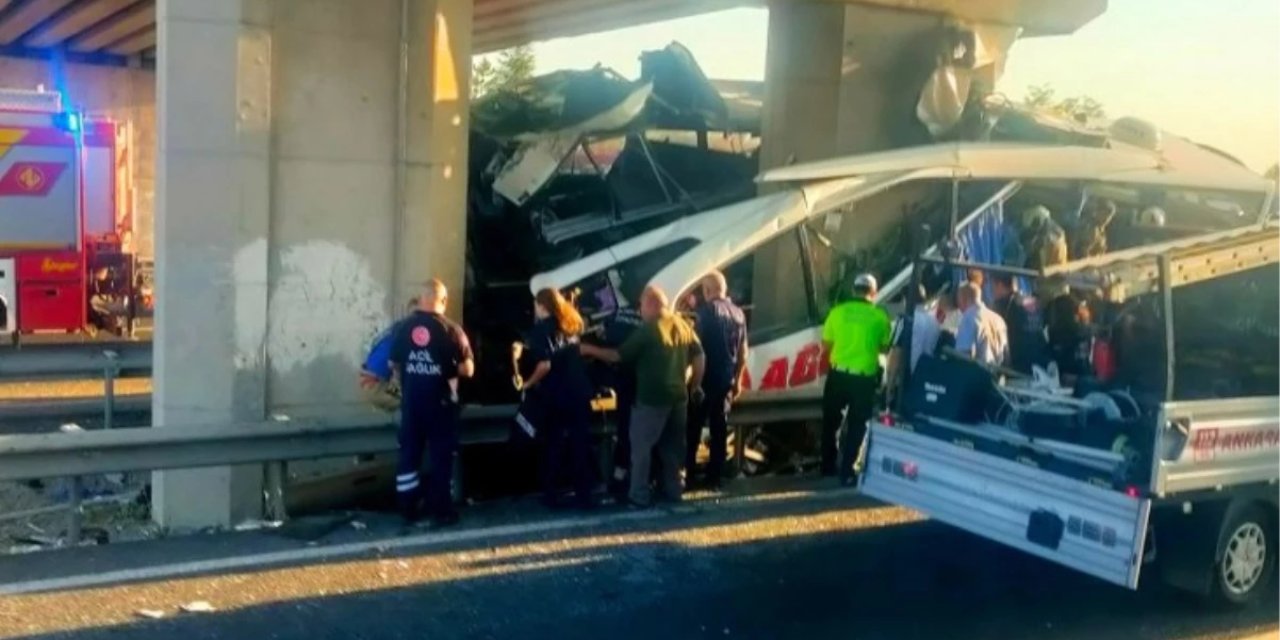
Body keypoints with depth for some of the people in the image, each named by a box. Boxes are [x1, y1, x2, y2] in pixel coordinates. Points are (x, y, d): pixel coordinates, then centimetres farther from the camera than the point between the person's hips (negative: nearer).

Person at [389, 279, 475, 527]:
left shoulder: (403, 328, 0)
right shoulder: (451, 329, -11)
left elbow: (394, 364, 9)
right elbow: (467, 369, -10)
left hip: (411, 401, 4)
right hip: (440, 402, -3)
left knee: (409, 454, 11)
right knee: (441, 457, 5)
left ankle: (408, 510, 16)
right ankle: (440, 511, 9)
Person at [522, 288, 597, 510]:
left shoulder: (541, 328, -8)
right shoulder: (572, 323, 10)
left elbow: (545, 365, -17)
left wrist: (529, 384, -4)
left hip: (555, 396, -4)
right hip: (580, 392, 4)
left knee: (552, 446, 8)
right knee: (581, 444, 9)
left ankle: (551, 496, 12)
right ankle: (583, 495, 12)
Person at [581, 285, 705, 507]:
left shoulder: (648, 329, -14)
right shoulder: (683, 326, 6)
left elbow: (619, 356, -11)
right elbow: (699, 357, 8)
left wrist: (590, 350, -1)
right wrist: (695, 385, 16)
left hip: (651, 398, -7)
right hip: (678, 396, 7)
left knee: (641, 446, 2)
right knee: (672, 446, 18)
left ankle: (639, 496, 3)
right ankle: (672, 490, 24)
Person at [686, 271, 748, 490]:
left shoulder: (708, 309, -9)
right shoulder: (738, 313, 11)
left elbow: (696, 341, -13)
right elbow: (743, 351, 14)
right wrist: (738, 379, 20)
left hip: (706, 378, -6)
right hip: (726, 379, 6)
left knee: (693, 427, 0)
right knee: (719, 428, 9)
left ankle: (688, 475, -2)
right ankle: (714, 477, 10)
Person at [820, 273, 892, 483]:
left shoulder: (838, 312, -1)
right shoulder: (879, 316, -5)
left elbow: (826, 345, 5)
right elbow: (885, 347, 3)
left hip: (838, 374, 2)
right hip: (865, 378, -2)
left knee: (831, 421, 18)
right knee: (856, 425, 9)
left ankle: (828, 466, 26)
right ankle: (846, 471, 7)